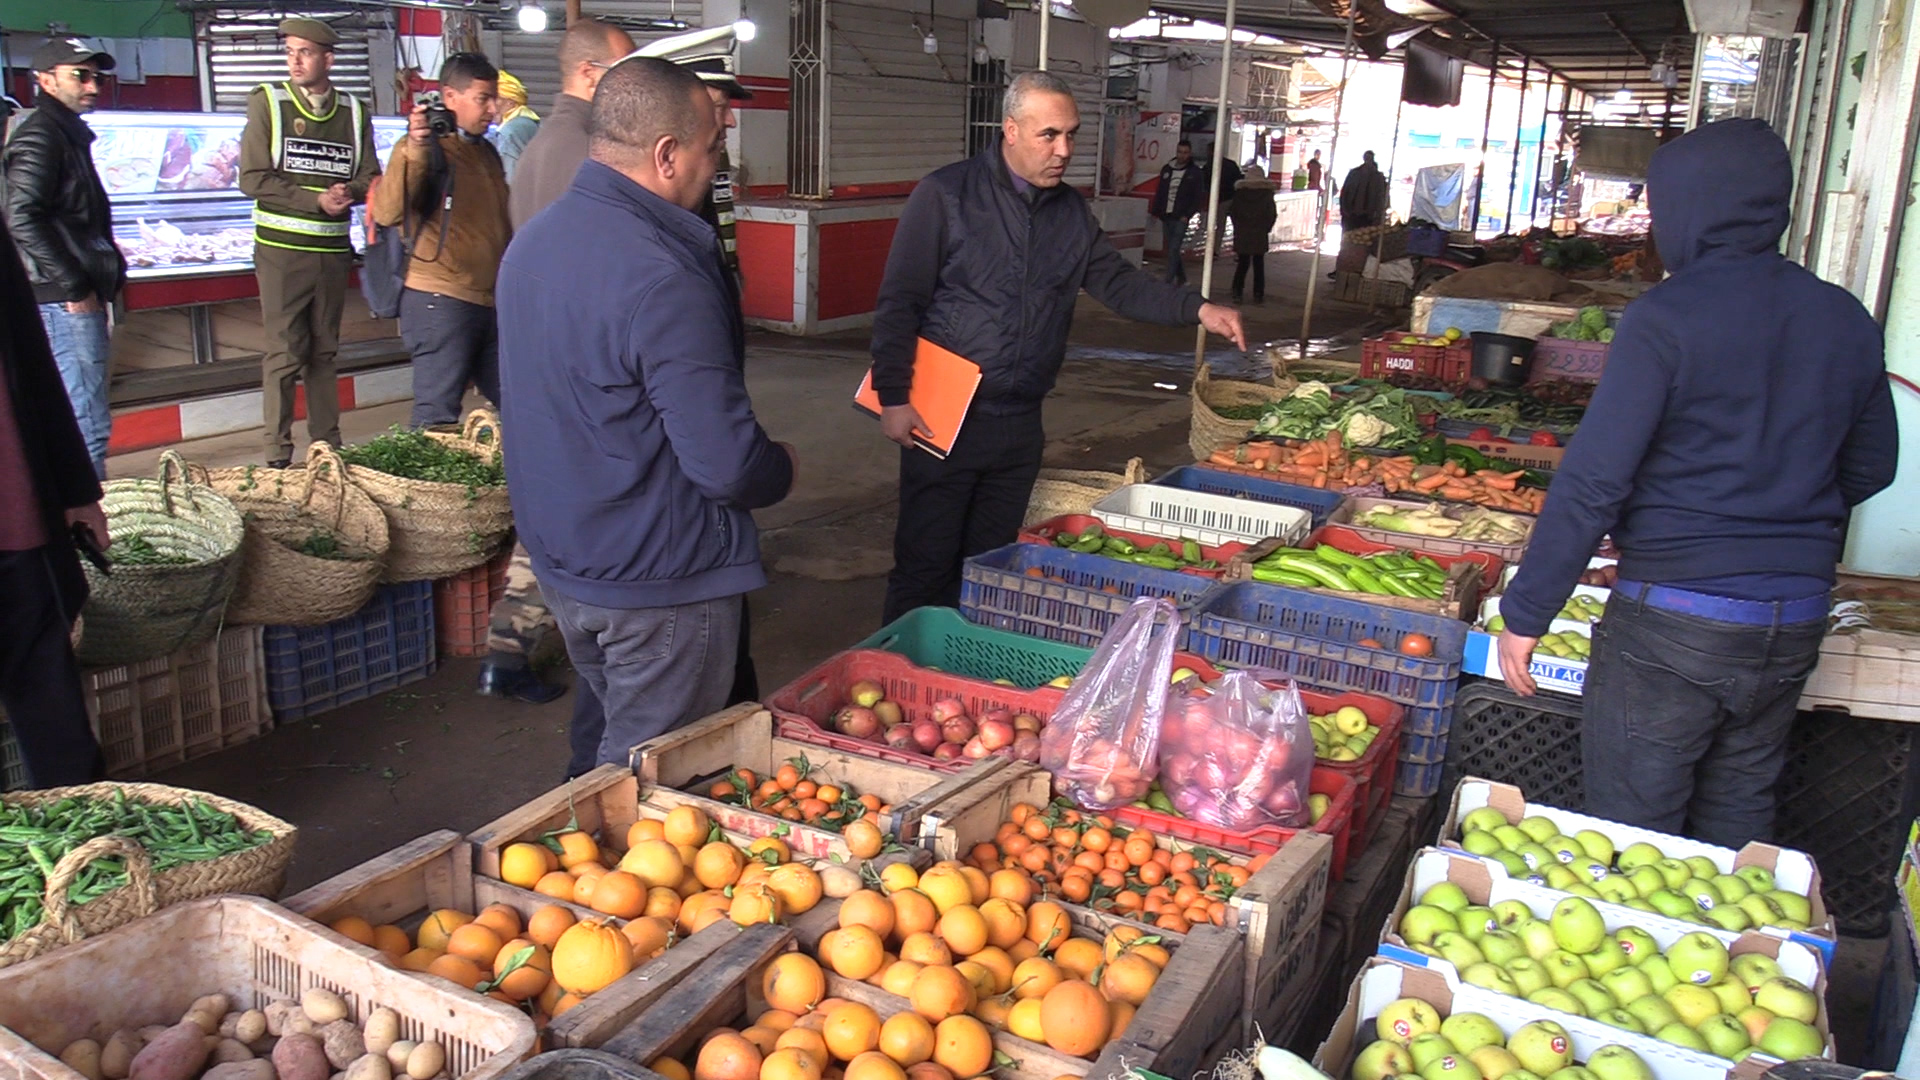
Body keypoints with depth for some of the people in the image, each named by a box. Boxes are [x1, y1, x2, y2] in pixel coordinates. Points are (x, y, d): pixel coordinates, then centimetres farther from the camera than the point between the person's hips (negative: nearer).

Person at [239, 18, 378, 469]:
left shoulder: (355, 111, 8)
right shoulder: (268, 103, -1)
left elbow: (370, 179, 8)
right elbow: (253, 179, -7)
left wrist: (348, 192, -14)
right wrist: (316, 200, -15)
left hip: (333, 249, 3)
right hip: (282, 248, -3)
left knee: (324, 352, 11)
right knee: (284, 355, -5)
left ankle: (327, 445, 18)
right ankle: (278, 456, 1)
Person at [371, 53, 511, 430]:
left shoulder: (487, 152, 19)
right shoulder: (427, 147, -5)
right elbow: (387, 213, -21)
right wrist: (414, 147, -30)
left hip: (491, 302, 8)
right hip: (442, 301, -8)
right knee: (438, 417, -7)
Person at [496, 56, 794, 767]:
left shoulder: (533, 241, 5)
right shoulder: (662, 278, -26)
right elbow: (727, 465, -27)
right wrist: (781, 469, -5)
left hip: (557, 556, 9)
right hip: (658, 580, -9)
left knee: (612, 734, 26)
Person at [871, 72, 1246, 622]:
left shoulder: (1070, 210, 10)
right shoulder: (945, 196, -9)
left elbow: (1118, 281, 9)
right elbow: (899, 302, -10)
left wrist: (1198, 309, -6)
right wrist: (893, 397, -15)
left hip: (1020, 425, 6)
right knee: (926, 567, 0)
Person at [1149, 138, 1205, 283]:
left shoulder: (1195, 173, -2)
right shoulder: (1166, 169, 11)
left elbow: (1199, 196, -4)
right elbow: (1159, 192, 15)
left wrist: (1188, 215, -13)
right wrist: (1155, 211, 7)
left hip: (1180, 218, -5)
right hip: (1165, 217, 5)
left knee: (1173, 250, -12)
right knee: (1172, 250, 12)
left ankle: (1168, 282, -12)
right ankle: (1181, 278, 27)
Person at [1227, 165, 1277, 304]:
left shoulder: (1240, 192, 0)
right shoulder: (1267, 193, -4)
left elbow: (1231, 211, -3)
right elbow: (1272, 214, -7)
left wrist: (1238, 226, 5)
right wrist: (1266, 229, 4)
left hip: (1242, 234, 1)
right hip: (1260, 235, -1)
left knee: (1243, 263, 10)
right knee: (1258, 264, 8)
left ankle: (1237, 292, 0)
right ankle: (1258, 294, 7)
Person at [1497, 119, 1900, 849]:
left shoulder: (1667, 316, -14)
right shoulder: (1846, 321, 5)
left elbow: (1594, 481, -17)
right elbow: (1871, 467, 16)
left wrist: (1525, 613, -12)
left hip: (1672, 618, -6)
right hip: (1795, 621, 7)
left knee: (1631, 838, 6)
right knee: (1739, 827, 20)